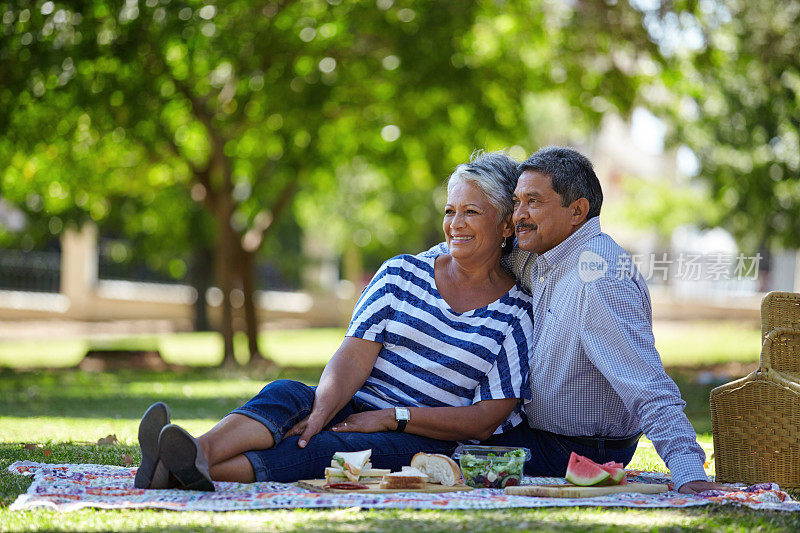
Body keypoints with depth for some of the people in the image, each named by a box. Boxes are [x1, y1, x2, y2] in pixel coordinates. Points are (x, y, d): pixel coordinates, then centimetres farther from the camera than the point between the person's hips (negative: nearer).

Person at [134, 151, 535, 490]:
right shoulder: (401, 274, 13)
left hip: (427, 441, -3)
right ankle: (201, 453, -61)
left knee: (340, 447, -35)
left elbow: (485, 421, -3)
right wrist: (322, 410, -22)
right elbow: (355, 355, 0)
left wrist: (393, 417, -13)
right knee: (285, 394, -29)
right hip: (357, 410, 4)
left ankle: (203, 471, -58)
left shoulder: (517, 314, 3)